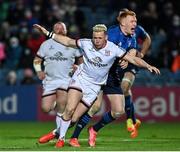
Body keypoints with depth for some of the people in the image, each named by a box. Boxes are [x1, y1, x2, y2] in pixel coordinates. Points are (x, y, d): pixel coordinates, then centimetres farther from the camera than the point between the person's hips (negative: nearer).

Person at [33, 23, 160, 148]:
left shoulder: (113, 49, -13)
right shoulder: (86, 43, -9)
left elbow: (133, 59, -10)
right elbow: (67, 41, 5)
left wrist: (148, 66, -24)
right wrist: (48, 33, 3)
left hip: (94, 86, 0)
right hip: (80, 79, 0)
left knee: (74, 118, -7)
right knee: (70, 109, -20)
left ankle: (58, 132, 18)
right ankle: (61, 138, -2)